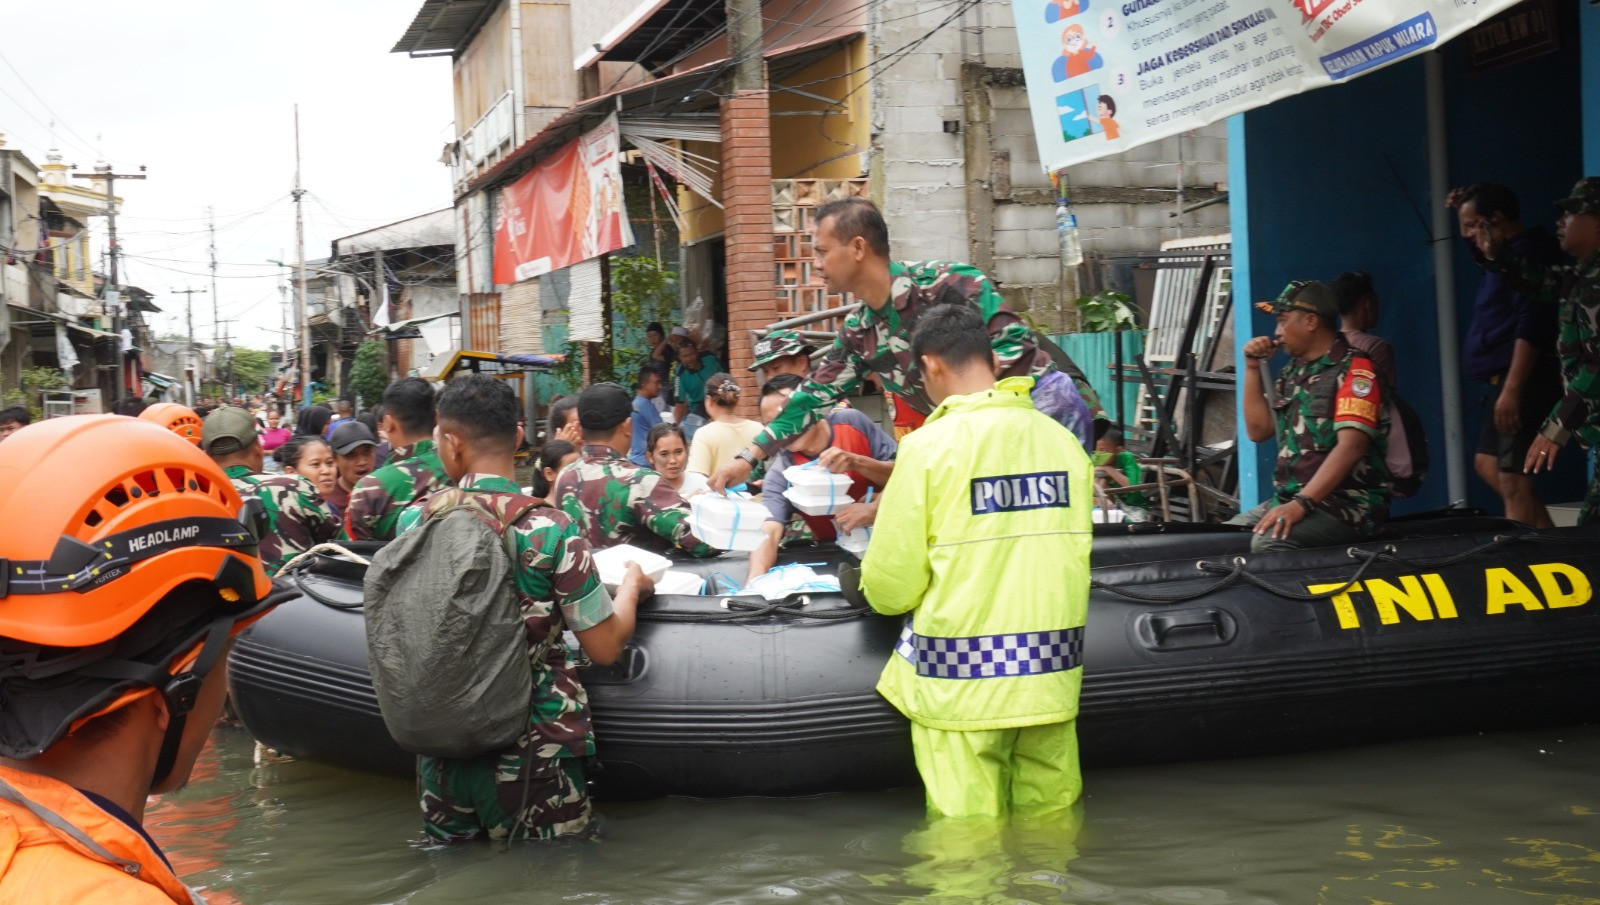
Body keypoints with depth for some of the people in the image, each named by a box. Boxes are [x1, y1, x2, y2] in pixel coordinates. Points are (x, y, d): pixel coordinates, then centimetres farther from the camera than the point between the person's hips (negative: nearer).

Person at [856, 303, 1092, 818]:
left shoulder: (932, 443, -10)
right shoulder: (1063, 440, 5)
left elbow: (890, 587, -9)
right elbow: (1076, 558, 12)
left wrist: (874, 584, 14)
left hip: (961, 679, -5)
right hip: (1052, 673, 5)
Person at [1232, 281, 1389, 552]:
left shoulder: (1353, 368, -10)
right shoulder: (1293, 371, 16)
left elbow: (1351, 446, -21)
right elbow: (1259, 431, 17)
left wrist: (1301, 503, -30)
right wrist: (1253, 367, 9)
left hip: (1347, 505, -8)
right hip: (1292, 498, 8)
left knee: (1269, 542, -32)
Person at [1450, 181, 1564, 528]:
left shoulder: (1528, 251, -14)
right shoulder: (1511, 252, 16)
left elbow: (1531, 327, -23)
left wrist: (1511, 390, -28)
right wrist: (1465, 212, 22)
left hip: (1525, 382, -11)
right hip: (1506, 380, 11)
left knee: (1512, 478, -12)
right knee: (1488, 464, 17)